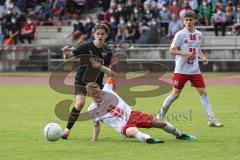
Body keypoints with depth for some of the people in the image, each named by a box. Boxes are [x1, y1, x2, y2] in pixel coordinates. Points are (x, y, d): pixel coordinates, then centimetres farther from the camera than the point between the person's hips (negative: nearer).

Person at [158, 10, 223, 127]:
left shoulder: (199, 34, 8)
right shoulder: (180, 34, -8)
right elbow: (172, 50, -9)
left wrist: (203, 57, 3)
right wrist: (185, 54, -21)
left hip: (195, 70, 4)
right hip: (181, 70, -4)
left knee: (203, 92, -1)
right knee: (175, 94, -1)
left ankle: (212, 120, 0)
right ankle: (160, 116, 16)